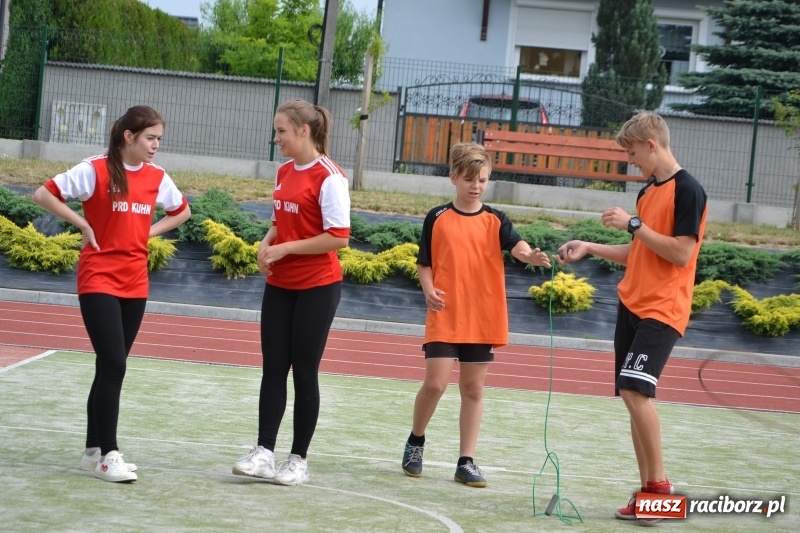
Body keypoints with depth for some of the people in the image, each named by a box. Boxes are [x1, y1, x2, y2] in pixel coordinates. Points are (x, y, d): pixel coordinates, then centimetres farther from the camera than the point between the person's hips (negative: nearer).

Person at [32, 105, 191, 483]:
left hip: (134, 284, 6)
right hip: (98, 280, -6)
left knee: (111, 368, 10)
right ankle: (108, 453, -7)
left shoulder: (157, 178, 5)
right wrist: (83, 225, -11)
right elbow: (43, 194, -11)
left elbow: (182, 211, 21)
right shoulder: (96, 169, -10)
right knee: (113, 366, -13)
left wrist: (150, 231, 7)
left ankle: (93, 449, 18)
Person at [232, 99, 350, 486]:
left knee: (304, 372, 0)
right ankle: (264, 453, 2)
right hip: (279, 284, 7)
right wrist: (266, 244, 0)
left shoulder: (328, 177, -14)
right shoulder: (284, 172, 10)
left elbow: (338, 237, -18)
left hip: (317, 287, -7)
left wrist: (286, 248, -18)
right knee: (273, 368, 2)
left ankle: (299, 460, 9)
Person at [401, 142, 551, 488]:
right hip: (444, 317, -1)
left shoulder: (495, 221, 3)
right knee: (435, 382, -8)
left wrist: (532, 256, -36)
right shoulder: (438, 219, 2)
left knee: (473, 388, 6)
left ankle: (466, 462, 13)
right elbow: (424, 263, 5)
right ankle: (415, 441, 18)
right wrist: (428, 290, -13)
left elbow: (517, 247, -14)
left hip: (483, 319, 2)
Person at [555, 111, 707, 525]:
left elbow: (682, 253, -19)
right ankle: (647, 491, 9)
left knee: (635, 388, -20)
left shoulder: (687, 190, -11)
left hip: (662, 310, -9)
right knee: (632, 394, 5)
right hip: (631, 305, 9)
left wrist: (633, 224, -16)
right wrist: (589, 248, 17)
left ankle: (659, 486, -11)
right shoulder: (647, 192, 15)